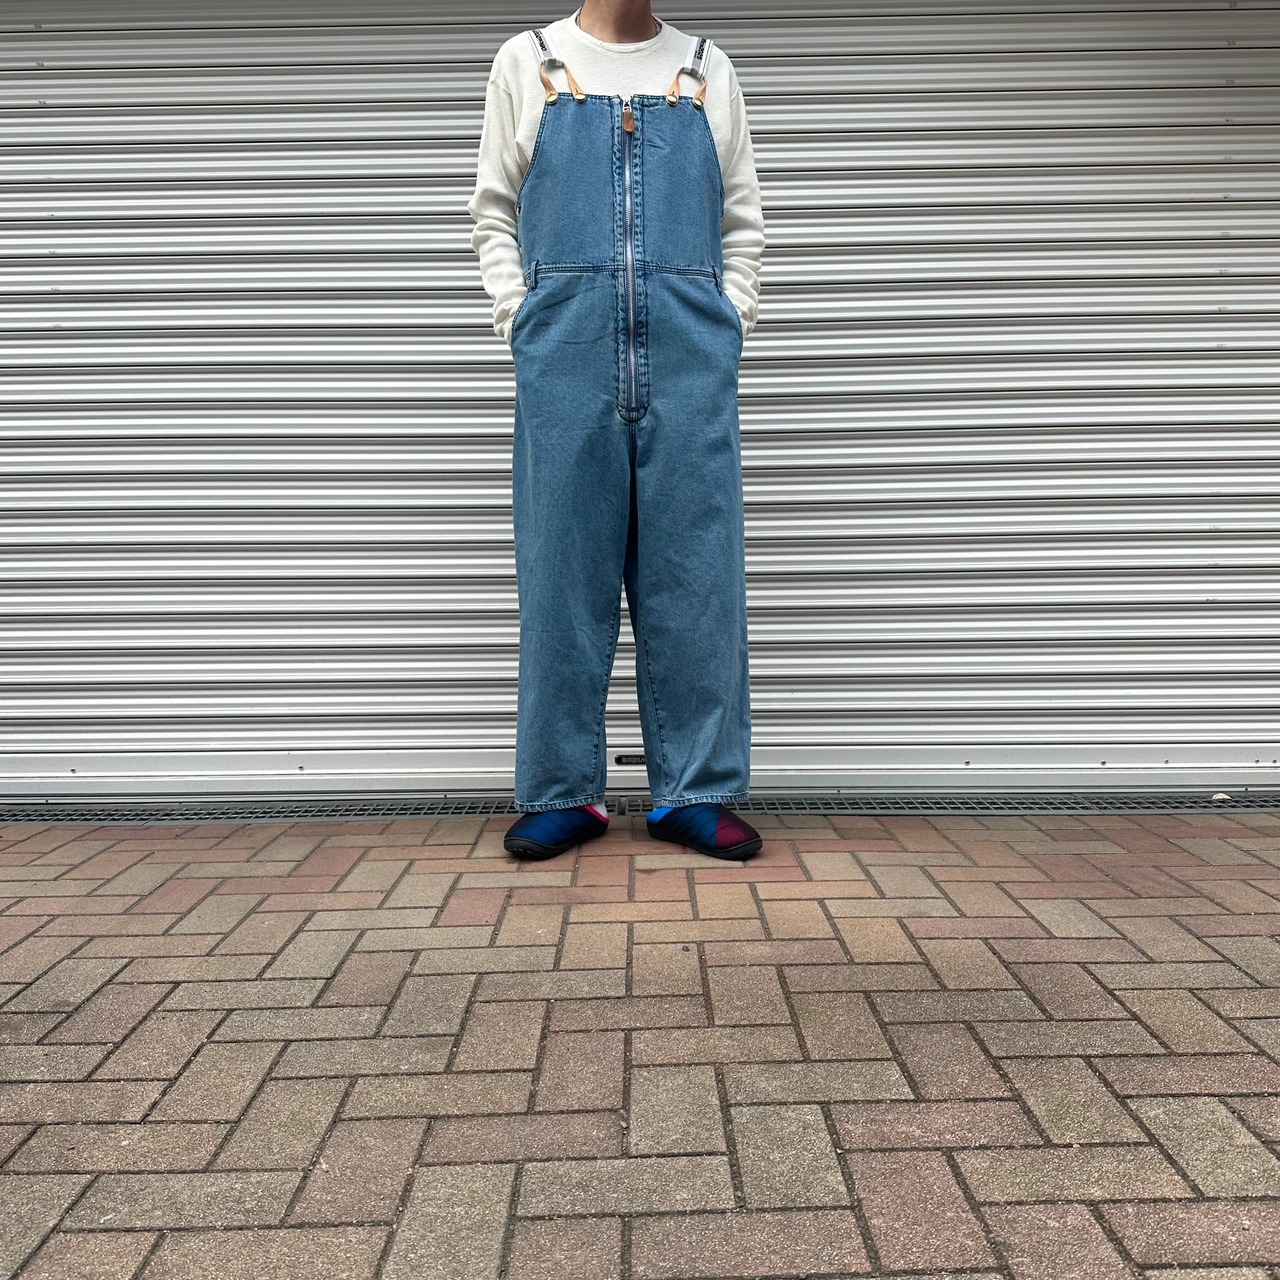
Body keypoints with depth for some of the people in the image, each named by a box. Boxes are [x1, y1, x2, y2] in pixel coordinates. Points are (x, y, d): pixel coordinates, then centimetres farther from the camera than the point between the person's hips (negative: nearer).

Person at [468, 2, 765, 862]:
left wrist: (732, 322, 5)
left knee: (695, 572, -2)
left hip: (689, 348, 1)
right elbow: (494, 210, 14)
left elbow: (742, 220, 18)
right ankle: (563, 792, 8)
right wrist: (520, 320, 1)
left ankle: (696, 791, 6)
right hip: (566, 347, -1)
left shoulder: (708, 71, 20)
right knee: (563, 568, -1)